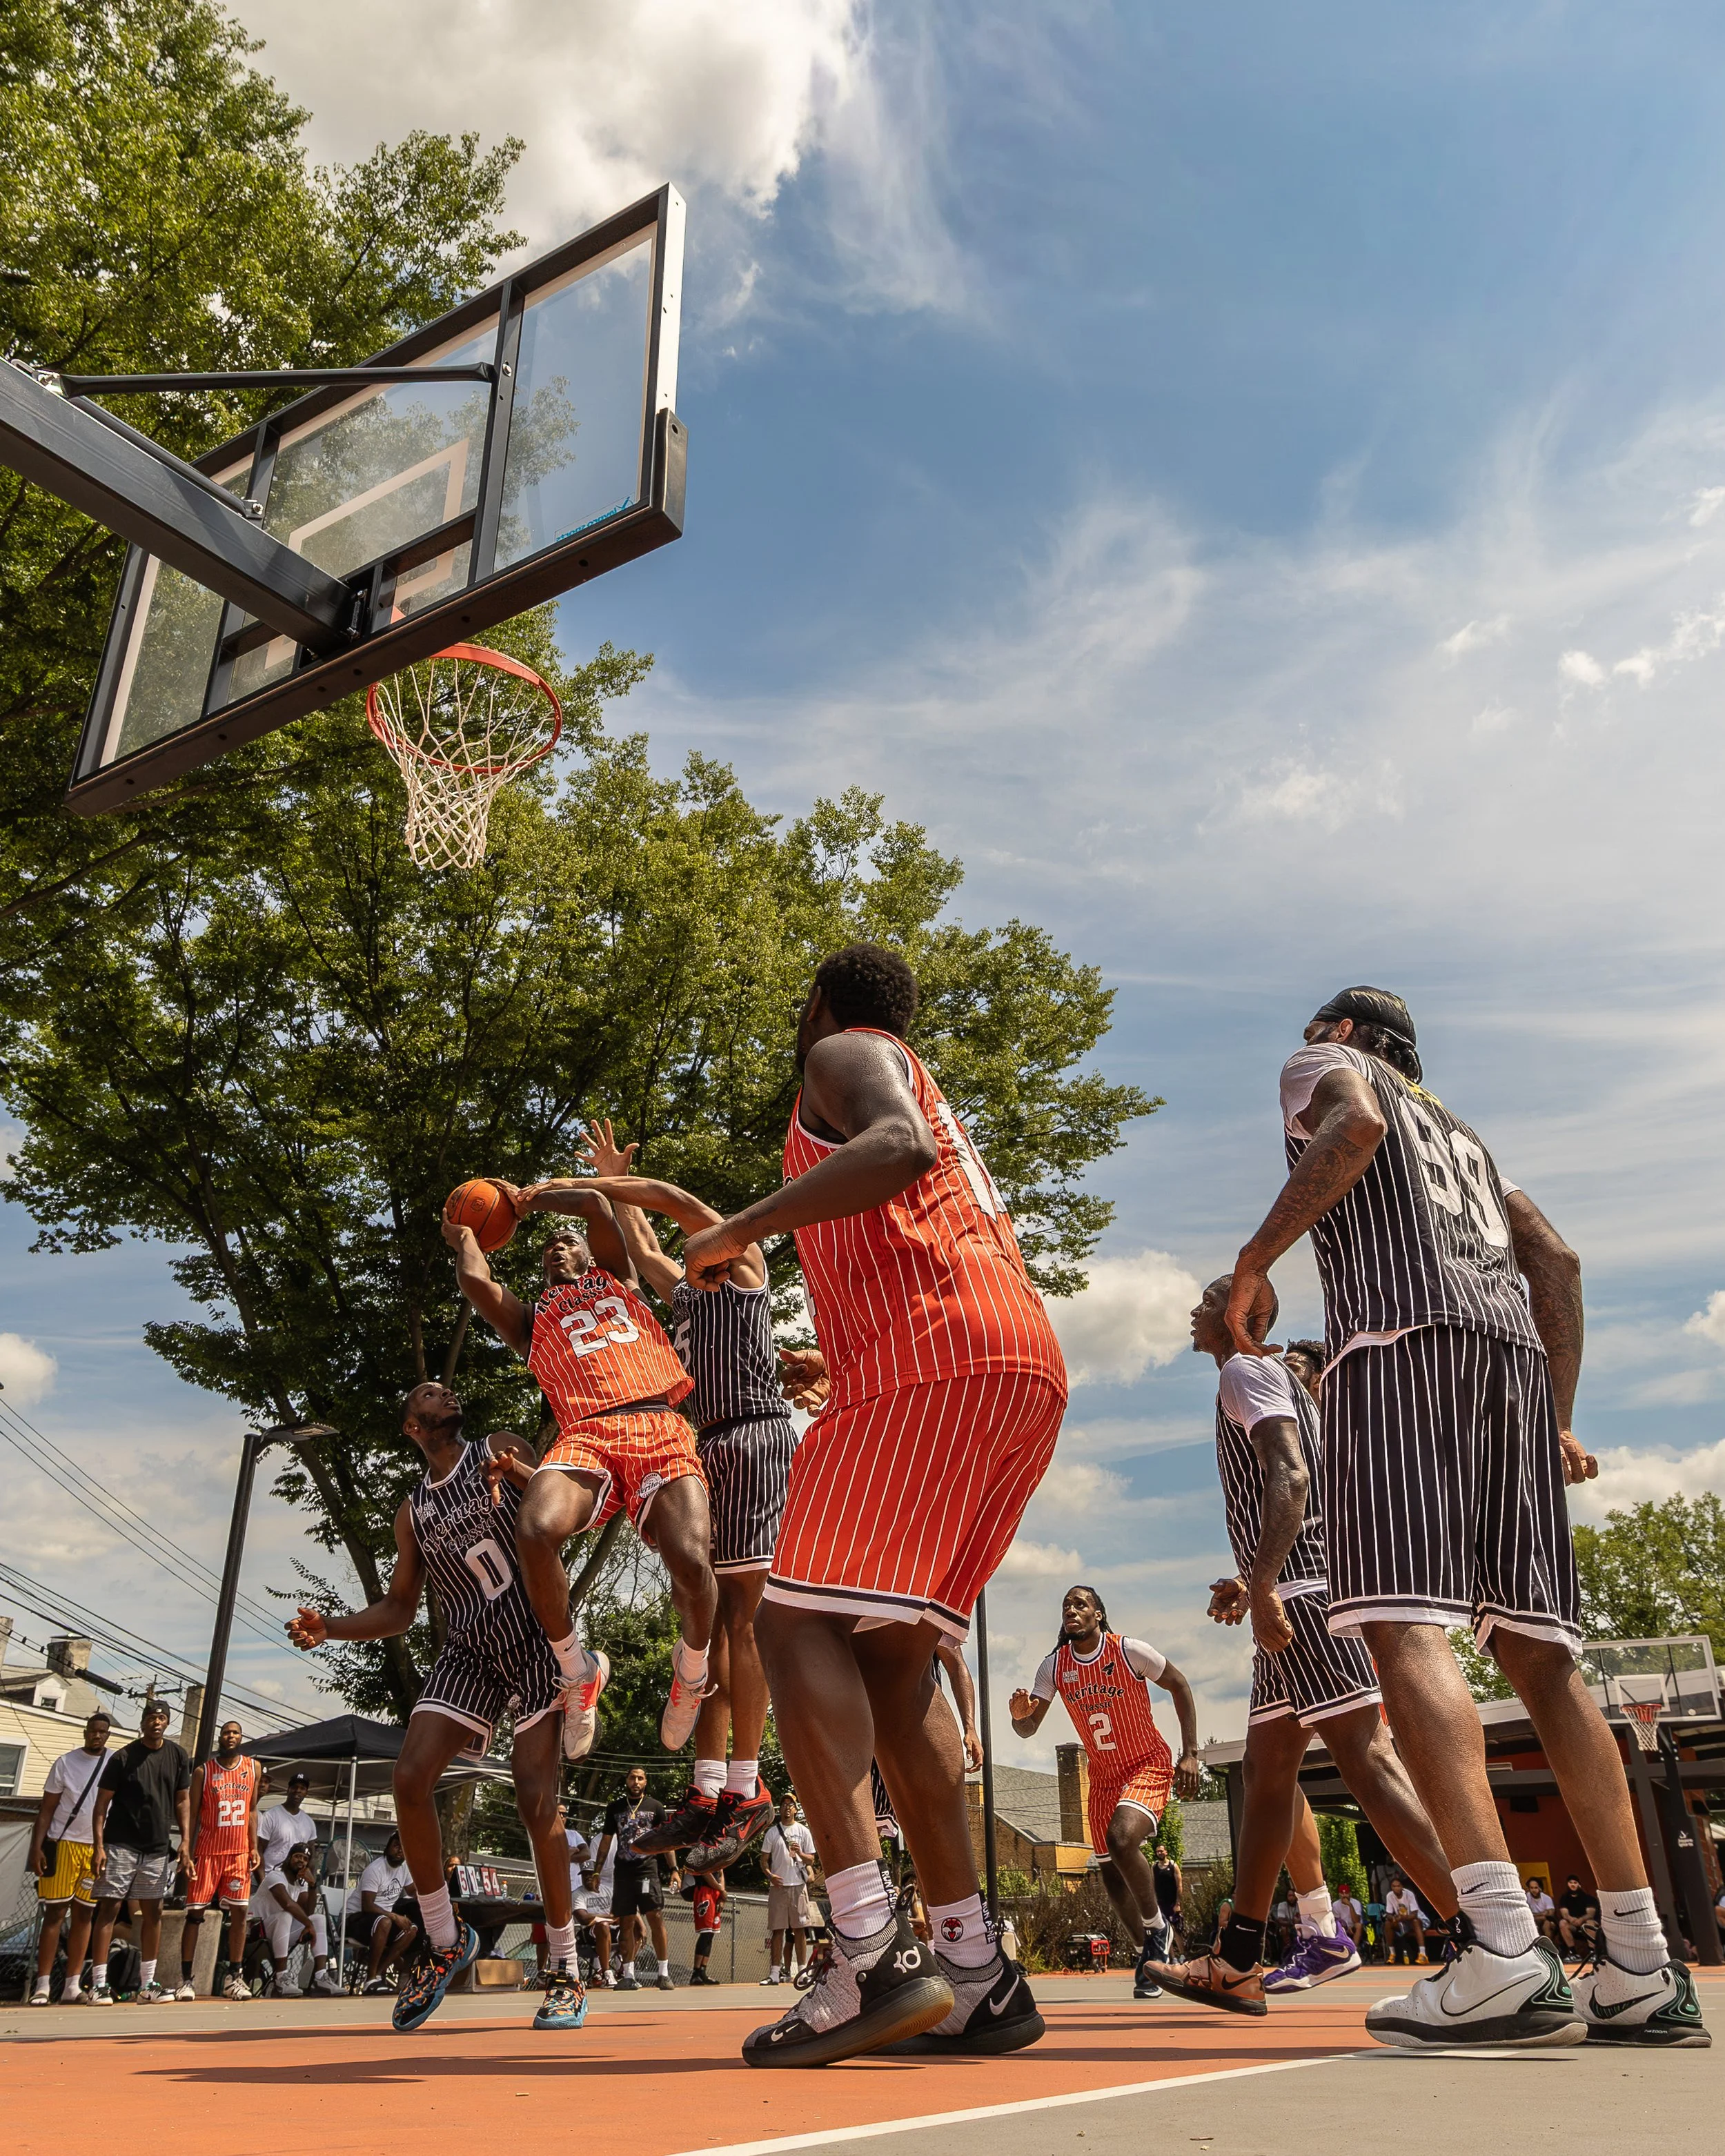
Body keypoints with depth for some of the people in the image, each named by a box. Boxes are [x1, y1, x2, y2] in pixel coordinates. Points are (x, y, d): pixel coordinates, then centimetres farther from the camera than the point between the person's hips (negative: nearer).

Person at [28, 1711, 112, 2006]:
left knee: (84, 1915, 5)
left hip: (100, 1848, 2)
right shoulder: (65, 1762, 1)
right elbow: (47, 1808, 1)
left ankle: (72, 1986, 10)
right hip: (63, 1843, -2)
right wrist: (36, 1847, -8)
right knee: (54, 1913, -3)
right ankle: (42, 1985, 1)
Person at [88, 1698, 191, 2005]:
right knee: (109, 1909, -5)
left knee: (153, 1913, 8)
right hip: (120, 1845, -4)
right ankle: (99, 1985, 1)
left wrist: (185, 1840, 1)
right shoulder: (123, 1757, -7)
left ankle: (147, 1985, 16)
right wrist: (98, 1845, -13)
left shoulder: (178, 1757, 4)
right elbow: (102, 1803, -5)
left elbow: (182, 1800, 10)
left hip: (158, 1847, 4)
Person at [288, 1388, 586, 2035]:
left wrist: (519, 1473, -27)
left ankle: (567, 1974, 4)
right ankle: (444, 1939, 7)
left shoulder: (499, 1451, 4)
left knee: (536, 1800, -10)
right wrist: (330, 1628, -1)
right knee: (410, 1776, -14)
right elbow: (399, 1610, 17)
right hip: (469, 1651, 4)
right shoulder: (413, 1511, 14)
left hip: (536, 1641, -4)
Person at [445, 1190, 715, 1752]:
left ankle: (691, 1667, 8)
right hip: (585, 1433, 1)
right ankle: (578, 1671, -6)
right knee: (535, 1531, -33)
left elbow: (594, 1203, 20)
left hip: (660, 1429, -1)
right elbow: (475, 1280, 16)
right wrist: (465, 1238, 36)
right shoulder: (532, 1320, 33)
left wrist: (529, 1197, 34)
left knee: (691, 1559, -27)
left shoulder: (620, 1281, 32)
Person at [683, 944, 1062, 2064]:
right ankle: (974, 1973, 8)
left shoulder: (848, 1052, 9)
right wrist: (845, 1364, 41)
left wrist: (741, 1228, -12)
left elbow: (899, 1148, -15)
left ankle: (872, 1950, -20)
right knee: (889, 1649, 9)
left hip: (933, 1345, -9)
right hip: (1028, 1362, 9)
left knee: (800, 1622, -10)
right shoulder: (933, 1102, 36)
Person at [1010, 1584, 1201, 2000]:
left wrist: (1191, 1754, -11)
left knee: (1122, 1838, -29)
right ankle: (1148, 1955, 29)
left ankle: (1156, 1927, -5)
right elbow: (1028, 1728, -5)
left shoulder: (1130, 1651, -19)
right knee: (1110, 1871, 6)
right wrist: (1020, 1714, -30)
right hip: (1103, 1774, 5)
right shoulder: (1054, 1666, -8)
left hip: (1149, 1765, -5)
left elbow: (1179, 1686, -7)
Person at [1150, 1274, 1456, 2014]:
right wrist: (1249, 1584, 24)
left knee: (1364, 1755, -16)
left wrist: (1262, 1585, -27)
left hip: (1307, 1589, -11)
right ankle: (1240, 1959, 18)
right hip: (1293, 1591, 11)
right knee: (1267, 1765, 12)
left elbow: (1291, 1477, -20)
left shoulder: (1246, 1370, -4)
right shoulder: (1268, 1379, 26)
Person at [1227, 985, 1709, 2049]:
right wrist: (1557, 1419, 20)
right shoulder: (1461, 1129, 36)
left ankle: (1506, 1953, -30)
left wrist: (1254, 1262, -4)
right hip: (1515, 1351, 8)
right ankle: (1645, 1971, 2)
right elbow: (1558, 1260, 24)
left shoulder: (1327, 1065, 18)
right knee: (1539, 1652, 5)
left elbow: (1355, 1123, -9)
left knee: (1405, 1625, -17)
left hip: (1402, 1341, -7)